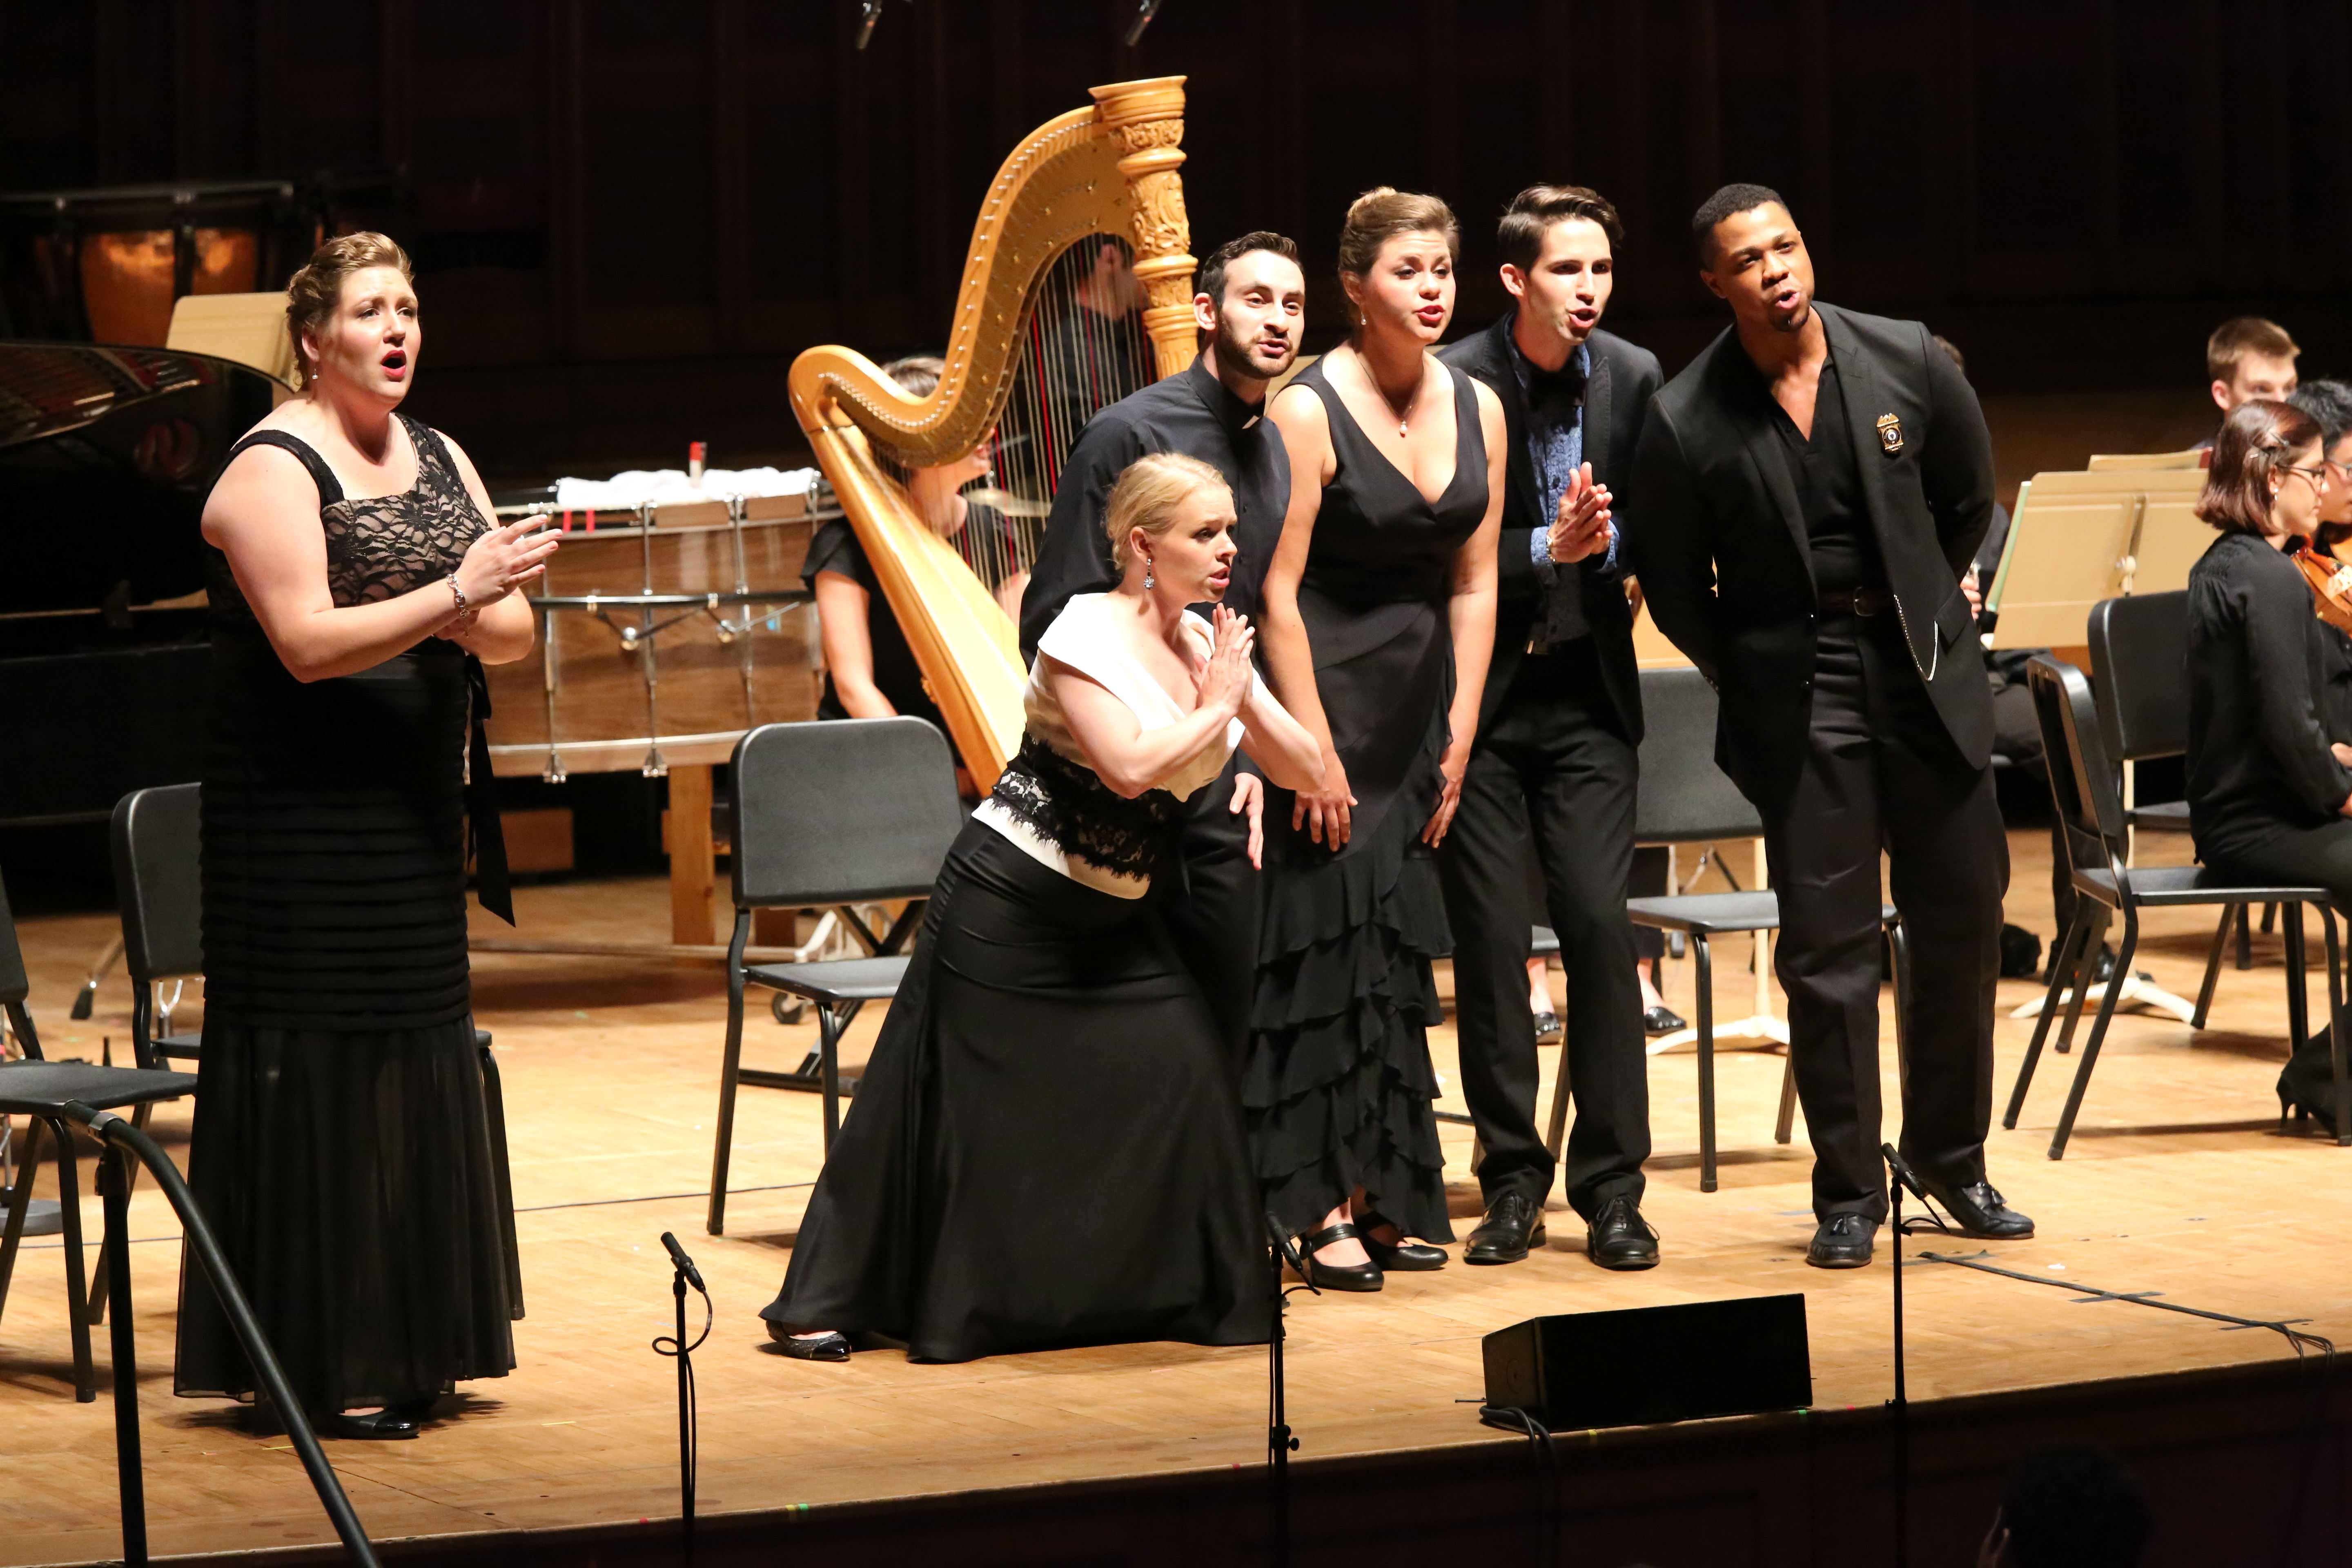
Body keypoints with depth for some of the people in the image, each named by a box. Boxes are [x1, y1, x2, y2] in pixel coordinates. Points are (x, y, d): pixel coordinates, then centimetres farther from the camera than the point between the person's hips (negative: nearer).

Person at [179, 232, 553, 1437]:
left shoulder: (440, 460, 13)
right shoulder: (271, 470, -10)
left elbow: (511, 633, 8)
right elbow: (308, 643, -21)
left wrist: (470, 619, -14)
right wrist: (450, 593, -25)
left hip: (414, 817, 8)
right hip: (306, 827, -8)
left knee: (418, 1062, 10)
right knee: (319, 1071, -4)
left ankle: (403, 1348, 18)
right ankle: (317, 1369, 1)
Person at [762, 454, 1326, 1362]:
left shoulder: (1209, 645, 5)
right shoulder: (1087, 633, -16)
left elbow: (1304, 770, 5)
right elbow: (1128, 766, -31)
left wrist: (1246, 696, -12)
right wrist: (1216, 706, -17)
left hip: (1116, 917, 7)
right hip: (1011, 904, -7)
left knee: (1177, 1082, -4)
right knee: (970, 1109, -3)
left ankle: (1192, 1291, 11)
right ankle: (819, 1303, 7)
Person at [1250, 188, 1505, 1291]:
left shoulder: (1477, 409, 4)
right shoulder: (1309, 411, -13)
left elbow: (1473, 583, 7)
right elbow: (1278, 590, -15)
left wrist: (1458, 738, 2)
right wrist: (1315, 751, -17)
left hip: (1419, 700, 6)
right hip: (1322, 689, -6)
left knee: (1399, 945, 7)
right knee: (1331, 930, -7)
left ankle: (1385, 1194, 14)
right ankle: (1321, 1207, -3)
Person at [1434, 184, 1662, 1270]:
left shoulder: (1634, 378, 1)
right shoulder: (1451, 387, -10)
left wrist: (1606, 540, -16)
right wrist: (1547, 549, -24)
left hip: (1585, 693, 2)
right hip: (1479, 692, -2)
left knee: (1600, 925, -4)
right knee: (1489, 935, 1)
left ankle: (1611, 1186, 3)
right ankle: (1512, 1180, 12)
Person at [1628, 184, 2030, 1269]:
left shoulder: (1906, 361, -3)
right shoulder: (1686, 422, -10)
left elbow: (1968, 498, 14)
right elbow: (1674, 586, 2)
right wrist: (1754, 682, 5)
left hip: (1925, 670, 3)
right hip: (1799, 695, -3)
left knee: (1963, 923, 8)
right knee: (1827, 947, -3)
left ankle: (1952, 1157, 24)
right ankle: (1847, 1192, 7)